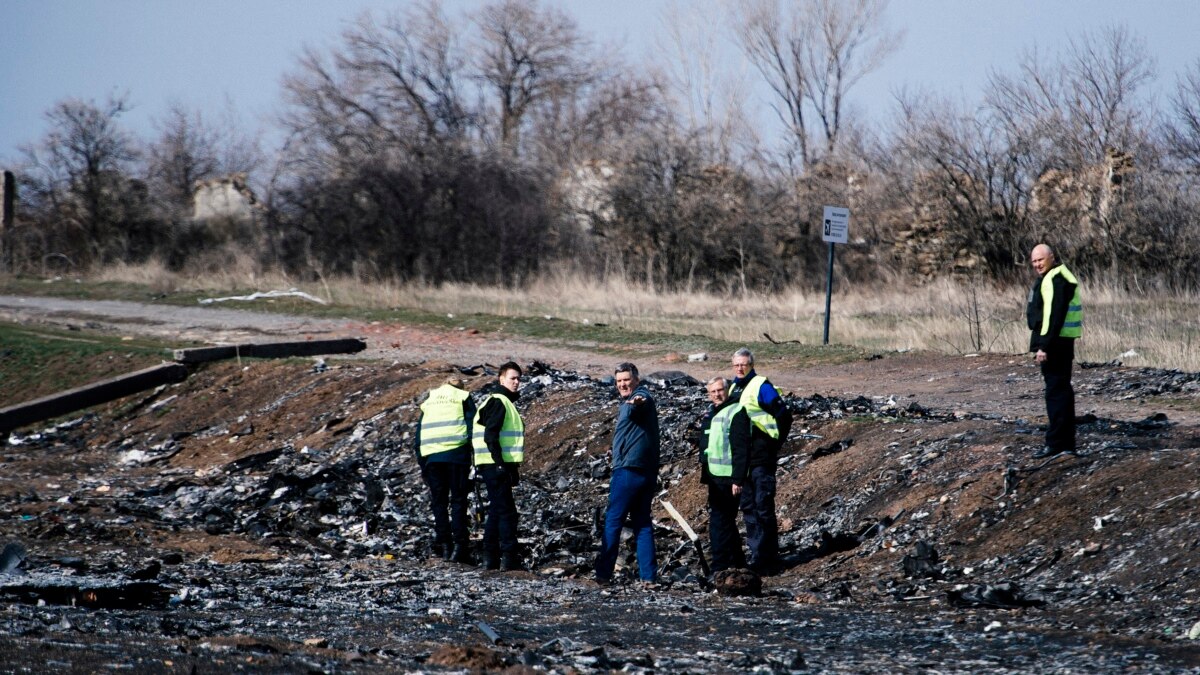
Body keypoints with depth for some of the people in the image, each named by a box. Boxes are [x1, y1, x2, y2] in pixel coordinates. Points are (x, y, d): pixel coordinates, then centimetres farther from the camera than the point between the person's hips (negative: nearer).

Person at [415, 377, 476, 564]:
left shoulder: (428, 400, 22)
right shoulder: (463, 397, 10)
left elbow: (419, 434, 20)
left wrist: (422, 465, 22)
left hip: (431, 455, 3)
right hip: (457, 453, -3)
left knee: (438, 501, 8)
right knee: (458, 501, -2)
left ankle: (443, 546, 3)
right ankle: (459, 546, -11)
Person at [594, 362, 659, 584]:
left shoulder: (642, 397, -9)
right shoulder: (630, 401, 22)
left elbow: (642, 402, -35)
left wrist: (635, 403, -56)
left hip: (628, 469, -10)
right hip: (647, 472, 10)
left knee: (613, 521, -6)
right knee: (642, 523, 8)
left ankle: (603, 573, -6)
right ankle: (648, 575, 4)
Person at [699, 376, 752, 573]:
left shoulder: (736, 413, -12)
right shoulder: (711, 413, 16)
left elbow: (741, 448, -18)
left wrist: (738, 479, -22)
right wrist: (704, 475, 24)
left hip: (728, 479, -10)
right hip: (715, 478, 10)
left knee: (719, 523, -12)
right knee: (725, 522, 17)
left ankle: (720, 568, -10)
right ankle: (737, 562, 27)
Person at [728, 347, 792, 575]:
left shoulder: (761, 386, -8)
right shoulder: (733, 388, 16)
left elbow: (784, 416, -9)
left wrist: (775, 444, -6)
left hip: (761, 459, -8)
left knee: (763, 507, -7)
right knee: (748, 507, 10)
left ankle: (767, 560, -6)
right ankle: (757, 554, 16)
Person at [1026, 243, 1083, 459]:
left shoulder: (1055, 280, -16)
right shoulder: (1055, 277, 19)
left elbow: (1053, 316, -23)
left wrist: (1044, 346, -24)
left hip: (1054, 343, -11)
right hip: (1062, 342, 11)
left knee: (1056, 391, -9)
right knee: (1061, 390, 15)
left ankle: (1056, 443, -8)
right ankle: (1066, 442, 20)